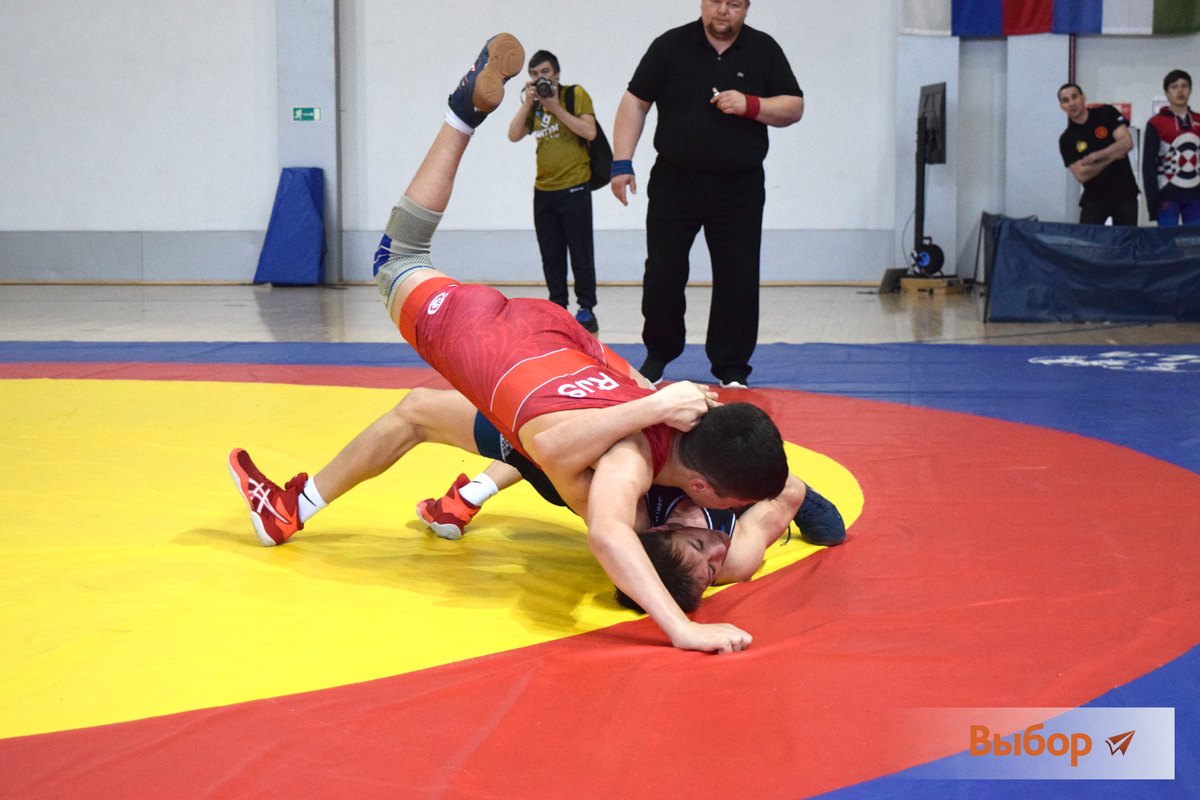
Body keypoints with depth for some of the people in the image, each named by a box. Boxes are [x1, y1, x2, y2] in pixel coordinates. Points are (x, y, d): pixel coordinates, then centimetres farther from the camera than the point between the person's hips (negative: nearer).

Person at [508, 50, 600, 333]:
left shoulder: (575, 95, -2)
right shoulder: (534, 104, 13)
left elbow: (590, 131, -15)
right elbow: (514, 135, 0)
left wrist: (556, 108, -16)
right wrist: (528, 103, -9)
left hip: (574, 187, -5)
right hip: (544, 190, 5)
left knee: (580, 251, -4)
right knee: (550, 254, 7)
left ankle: (587, 309, 1)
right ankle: (558, 307, 14)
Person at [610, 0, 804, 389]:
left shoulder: (764, 51, 5)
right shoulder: (670, 46, 1)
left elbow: (794, 108, 4)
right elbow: (635, 103, 2)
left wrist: (750, 105, -14)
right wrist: (622, 162, -6)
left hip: (739, 190, 0)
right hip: (674, 183, 0)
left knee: (738, 281, 0)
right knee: (662, 274, 4)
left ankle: (732, 370, 11)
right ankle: (657, 356, 25)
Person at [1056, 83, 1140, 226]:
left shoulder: (1107, 113, 2)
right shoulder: (1066, 140, 0)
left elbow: (1127, 142, -9)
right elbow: (1081, 175, -9)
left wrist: (1096, 156, -16)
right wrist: (1112, 156, -12)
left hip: (1124, 194, 0)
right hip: (1094, 199, 0)